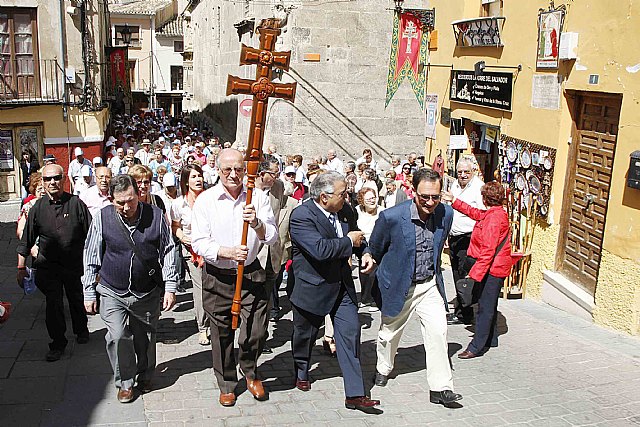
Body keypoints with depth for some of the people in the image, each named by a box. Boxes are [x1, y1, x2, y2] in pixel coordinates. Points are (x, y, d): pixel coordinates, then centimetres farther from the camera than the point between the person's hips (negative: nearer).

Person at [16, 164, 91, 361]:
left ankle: (81, 330, 41)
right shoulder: (38, 208, -2)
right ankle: (58, 343, 13)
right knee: (53, 304, -1)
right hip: (48, 265, 1)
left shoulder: (76, 203, -7)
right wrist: (21, 267, 2)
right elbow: (26, 240, 4)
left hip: (75, 264, 0)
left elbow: (91, 235, -3)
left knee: (77, 300, 16)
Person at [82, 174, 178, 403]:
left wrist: (170, 287, -2)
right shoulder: (102, 218, -8)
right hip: (113, 292, -1)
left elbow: (168, 253, 1)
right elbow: (91, 256, 1)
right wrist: (89, 293, 2)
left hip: (148, 293, 1)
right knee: (118, 337, -11)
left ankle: (144, 377, 39)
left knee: (146, 338, 14)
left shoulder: (156, 215, -7)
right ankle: (125, 382, 13)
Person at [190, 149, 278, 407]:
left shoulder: (258, 197, -2)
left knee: (256, 332, -3)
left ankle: (249, 370, 29)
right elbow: (198, 242, -8)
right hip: (217, 278, 0)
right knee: (221, 335, 10)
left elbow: (272, 237, -5)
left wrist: (257, 223, -26)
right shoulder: (206, 200, -5)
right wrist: (227, 252, -23)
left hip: (251, 274, 1)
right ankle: (227, 384, 32)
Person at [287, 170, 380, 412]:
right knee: (305, 334, 17)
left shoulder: (343, 211, 0)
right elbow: (320, 249, -34)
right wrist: (349, 242, -21)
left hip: (342, 285, 5)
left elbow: (355, 235, 18)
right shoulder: (301, 216, -23)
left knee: (350, 333, -2)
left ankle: (354, 394, 3)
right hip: (312, 287, -5)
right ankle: (301, 372, 47)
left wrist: (364, 252, -2)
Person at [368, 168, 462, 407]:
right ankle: (383, 368, 45)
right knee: (390, 333, 17)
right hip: (398, 286, -2)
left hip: (430, 285, 2)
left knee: (438, 331, -8)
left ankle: (440, 388, 4)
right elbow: (375, 250, -4)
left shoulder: (446, 214, -10)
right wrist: (385, 273, 9)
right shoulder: (391, 217, -24)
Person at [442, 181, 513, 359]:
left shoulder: (493, 219, -22)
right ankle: (491, 339, 33)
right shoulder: (497, 213, 9)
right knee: (489, 305, 20)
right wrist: (454, 201, 27)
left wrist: (476, 273, -24)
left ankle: (477, 347, 0)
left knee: (485, 307, -5)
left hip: (492, 269, -10)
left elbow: (488, 250, -26)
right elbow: (474, 213, 25)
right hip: (495, 268, 10)